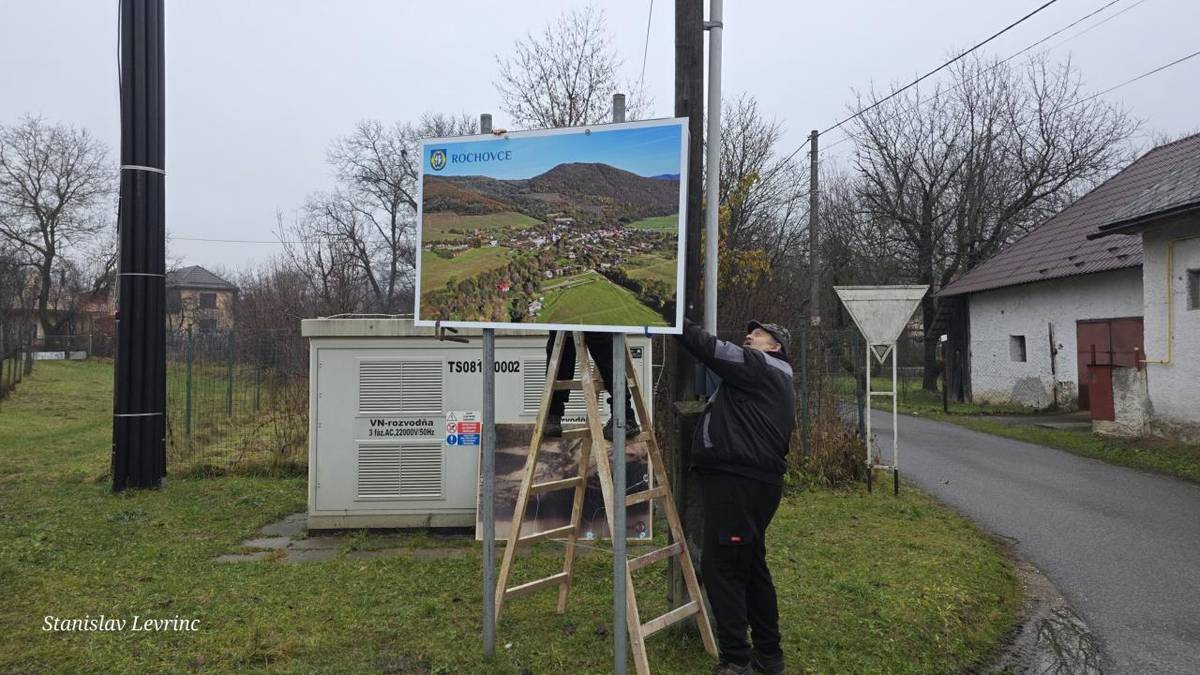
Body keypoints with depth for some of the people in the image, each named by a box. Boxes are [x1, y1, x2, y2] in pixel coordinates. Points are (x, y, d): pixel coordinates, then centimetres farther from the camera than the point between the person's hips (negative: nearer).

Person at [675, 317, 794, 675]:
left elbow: (710, 348, -11)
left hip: (737, 481, -10)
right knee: (751, 565, 16)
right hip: (756, 480, 10)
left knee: (720, 566, -8)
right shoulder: (776, 382, 26)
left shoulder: (759, 368, -4)